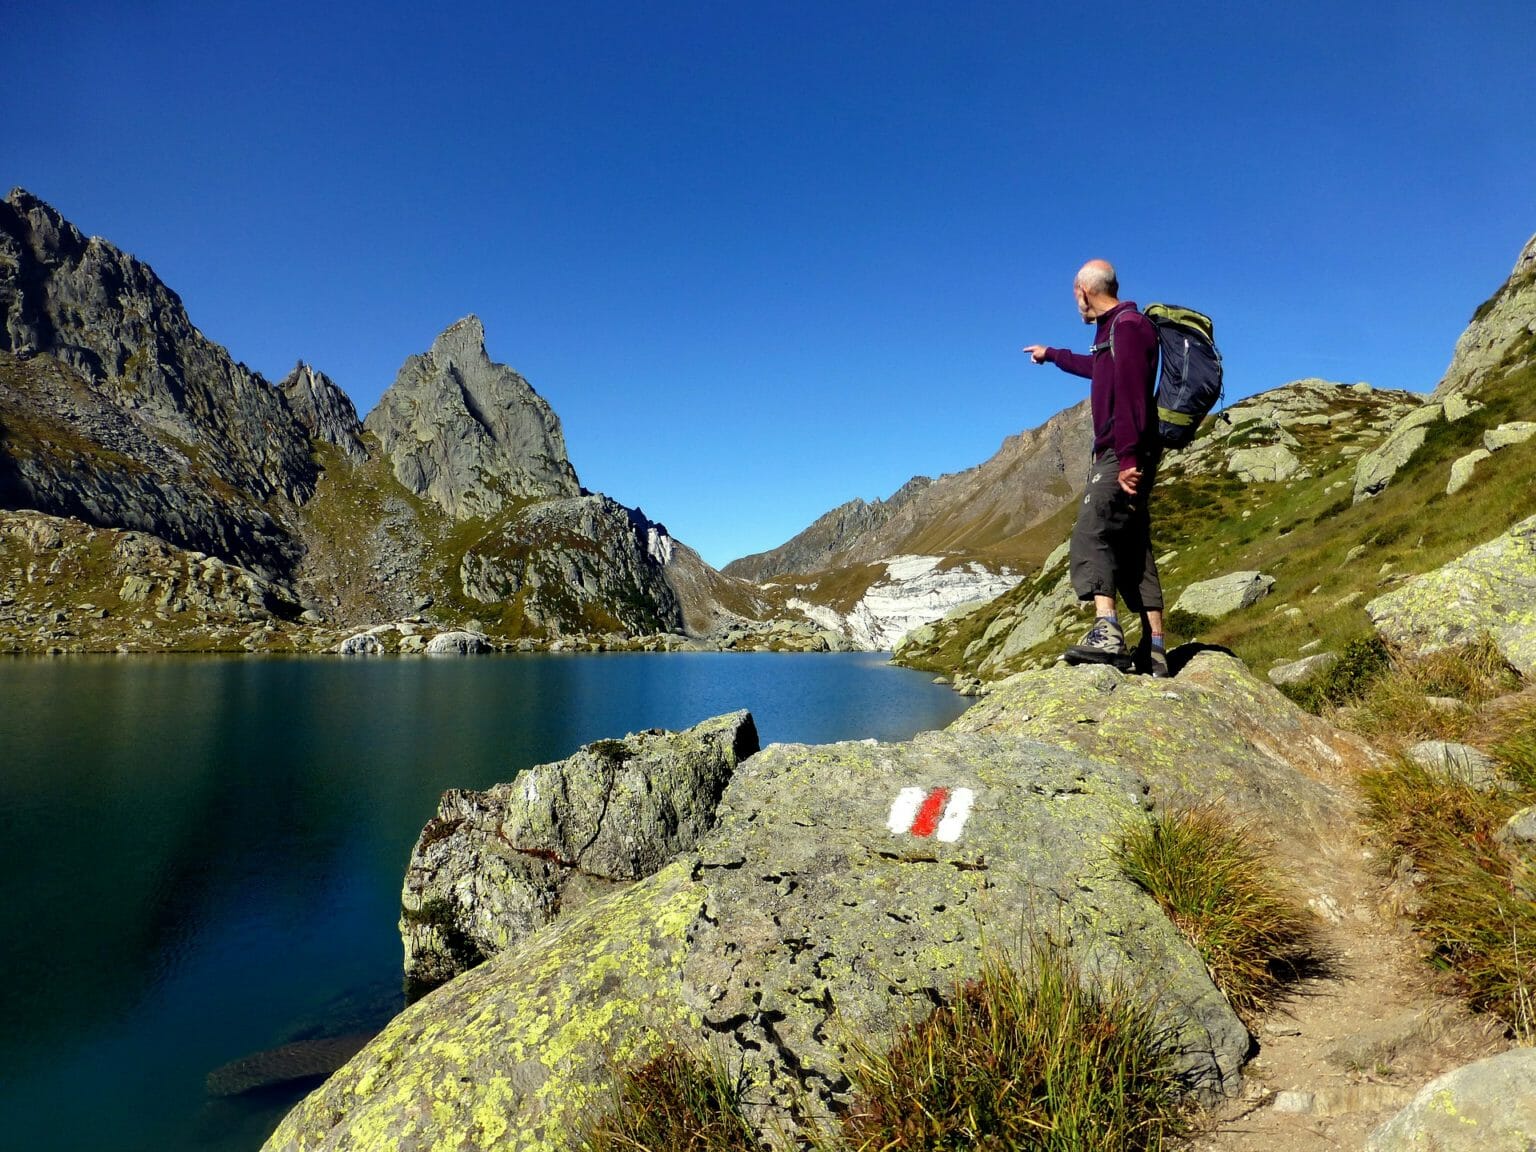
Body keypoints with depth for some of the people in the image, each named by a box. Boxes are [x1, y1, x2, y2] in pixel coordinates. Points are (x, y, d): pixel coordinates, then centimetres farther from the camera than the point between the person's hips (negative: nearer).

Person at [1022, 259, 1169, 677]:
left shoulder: (1127, 326, -9)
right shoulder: (1114, 329, 22)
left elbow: (1131, 395, -21)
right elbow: (1096, 367, 45)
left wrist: (1127, 458, -28)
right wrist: (1052, 355, 59)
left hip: (1124, 457, -10)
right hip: (1119, 456, 10)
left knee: (1091, 534, -21)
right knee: (1133, 549, 6)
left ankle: (1106, 634, -34)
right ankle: (1153, 651, 7)